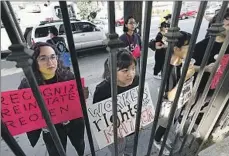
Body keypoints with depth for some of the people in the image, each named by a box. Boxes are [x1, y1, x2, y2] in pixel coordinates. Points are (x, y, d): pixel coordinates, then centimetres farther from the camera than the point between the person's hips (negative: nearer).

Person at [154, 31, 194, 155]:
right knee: (164, 125, 21)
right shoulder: (169, 69, -34)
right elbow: (170, 96, -32)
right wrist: (184, 78, -37)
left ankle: (162, 137, 60)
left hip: (180, 103, 7)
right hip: (170, 106, -7)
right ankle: (157, 141, 52)